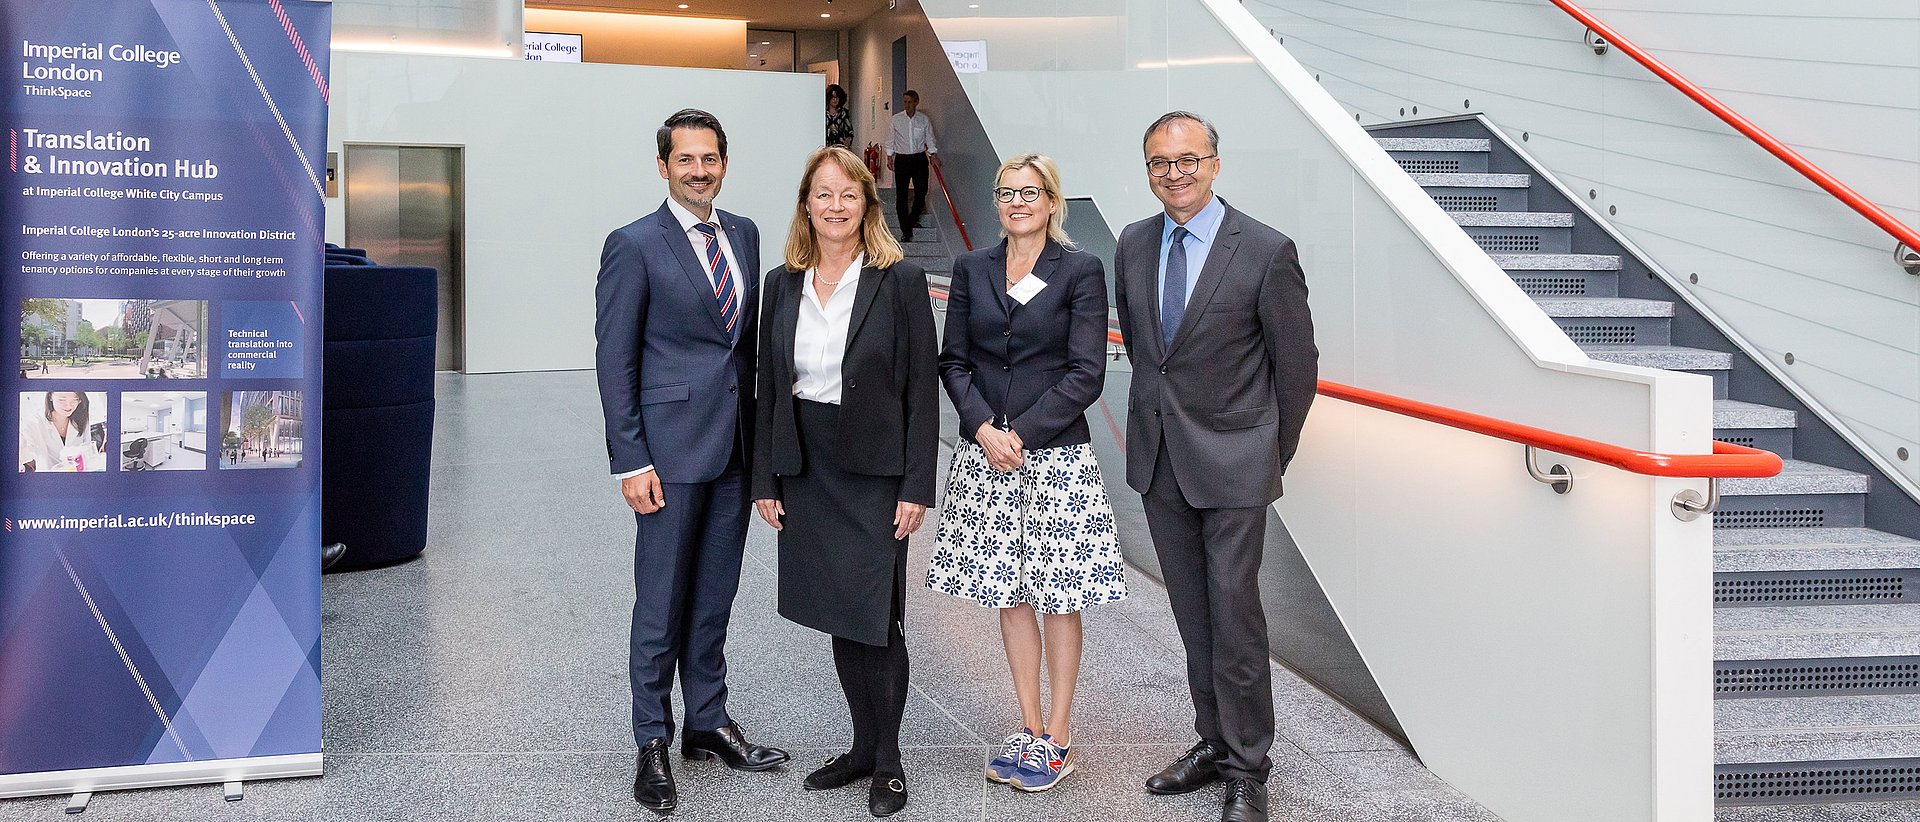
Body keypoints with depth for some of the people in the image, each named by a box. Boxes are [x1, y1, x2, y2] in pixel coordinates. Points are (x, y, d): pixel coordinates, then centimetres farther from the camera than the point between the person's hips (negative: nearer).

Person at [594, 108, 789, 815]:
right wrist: (630, 461, -13)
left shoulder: (743, 234, 10)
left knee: (714, 599, 16)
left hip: (734, 449, 6)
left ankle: (709, 724, 30)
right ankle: (652, 743, 19)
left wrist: (756, 431, 11)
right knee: (661, 604, 4)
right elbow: (614, 360, -8)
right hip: (671, 450, -5)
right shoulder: (634, 245, -7)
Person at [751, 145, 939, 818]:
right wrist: (765, 479, 6)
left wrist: (916, 486, -11)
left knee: (877, 619, -1)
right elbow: (769, 387, 10)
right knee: (838, 617, 12)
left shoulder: (900, 281, -5)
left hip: (876, 472, -4)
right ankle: (864, 745, 27)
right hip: (806, 472, 4)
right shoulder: (783, 284, 7)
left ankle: (888, 760, 16)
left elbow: (922, 389, -6)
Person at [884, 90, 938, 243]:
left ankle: (912, 221, 25)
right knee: (901, 195, -3)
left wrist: (933, 154, -6)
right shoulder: (896, 119, 1)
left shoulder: (924, 119, 2)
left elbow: (930, 139, 6)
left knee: (921, 192, 0)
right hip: (902, 159, -1)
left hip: (919, 159, 1)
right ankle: (906, 231, 3)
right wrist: (889, 157, 1)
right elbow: (890, 140, 6)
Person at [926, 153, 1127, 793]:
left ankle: (1058, 737, 15)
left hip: (1056, 455, -3)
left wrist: (1023, 433, -13)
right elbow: (954, 361, 7)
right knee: (1009, 596, 10)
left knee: (1059, 596, 3)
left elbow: (1086, 373, -8)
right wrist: (983, 427, -9)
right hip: (985, 454, 4)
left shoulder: (1082, 272, -2)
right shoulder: (972, 270, 9)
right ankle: (1030, 728, 22)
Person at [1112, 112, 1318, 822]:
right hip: (1158, 459, 5)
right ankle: (1214, 743, 29)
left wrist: (1274, 454, 3)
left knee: (1234, 618, 0)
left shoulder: (1267, 252, -12)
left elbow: (1297, 364, -4)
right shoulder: (1133, 244, 4)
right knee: (1193, 616, 14)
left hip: (1232, 462, -5)